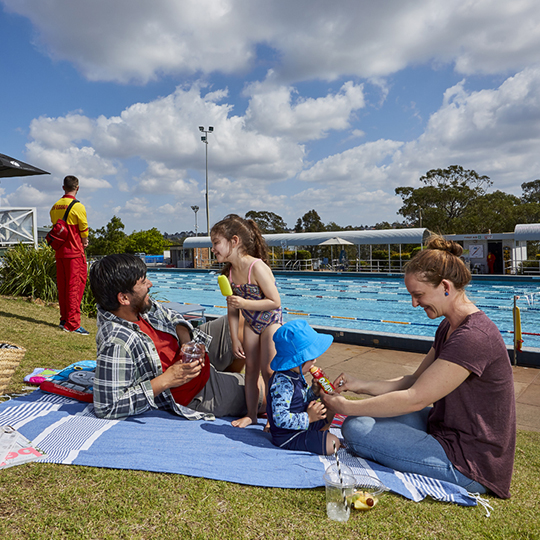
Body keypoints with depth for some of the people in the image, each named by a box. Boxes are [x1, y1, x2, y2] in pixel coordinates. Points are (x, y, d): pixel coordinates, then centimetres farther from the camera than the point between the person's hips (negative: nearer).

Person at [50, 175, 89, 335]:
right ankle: (72, 324, -3)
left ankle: (64, 319, 21)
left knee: (62, 286, 13)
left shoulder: (55, 206, 10)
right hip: (74, 252, -7)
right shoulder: (78, 206, -11)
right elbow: (84, 230, -7)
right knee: (75, 286, -4)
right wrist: (83, 242, 14)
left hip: (59, 251, 7)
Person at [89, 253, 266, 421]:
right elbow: (107, 407, -32)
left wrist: (187, 341, -13)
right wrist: (165, 380, -30)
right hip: (197, 395, -8)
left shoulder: (139, 305, -10)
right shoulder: (116, 344, -34)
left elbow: (171, 317, 9)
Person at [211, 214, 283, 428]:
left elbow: (275, 302, -28)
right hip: (250, 324, 6)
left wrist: (245, 303, -33)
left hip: (271, 322, -6)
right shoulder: (228, 272, -9)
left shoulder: (257, 267, -30)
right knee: (250, 368, 10)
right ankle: (251, 414, 23)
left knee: (268, 371, -2)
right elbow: (232, 309, -1)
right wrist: (235, 339, -2)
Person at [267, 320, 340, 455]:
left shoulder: (296, 375, 2)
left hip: (300, 426, 10)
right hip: (287, 436, -10)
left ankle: (315, 436, 10)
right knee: (332, 444, -17)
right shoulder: (282, 383, -29)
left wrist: (313, 391, -3)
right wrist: (308, 418, -26)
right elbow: (280, 418, -32)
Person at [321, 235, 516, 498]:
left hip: (470, 466, -10)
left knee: (356, 427, -17)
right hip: (450, 434, 10)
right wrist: (361, 385, -3)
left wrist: (347, 407, -17)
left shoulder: (473, 337, -27)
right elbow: (415, 381, 8)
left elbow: (415, 399, -25)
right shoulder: (450, 326, 5)